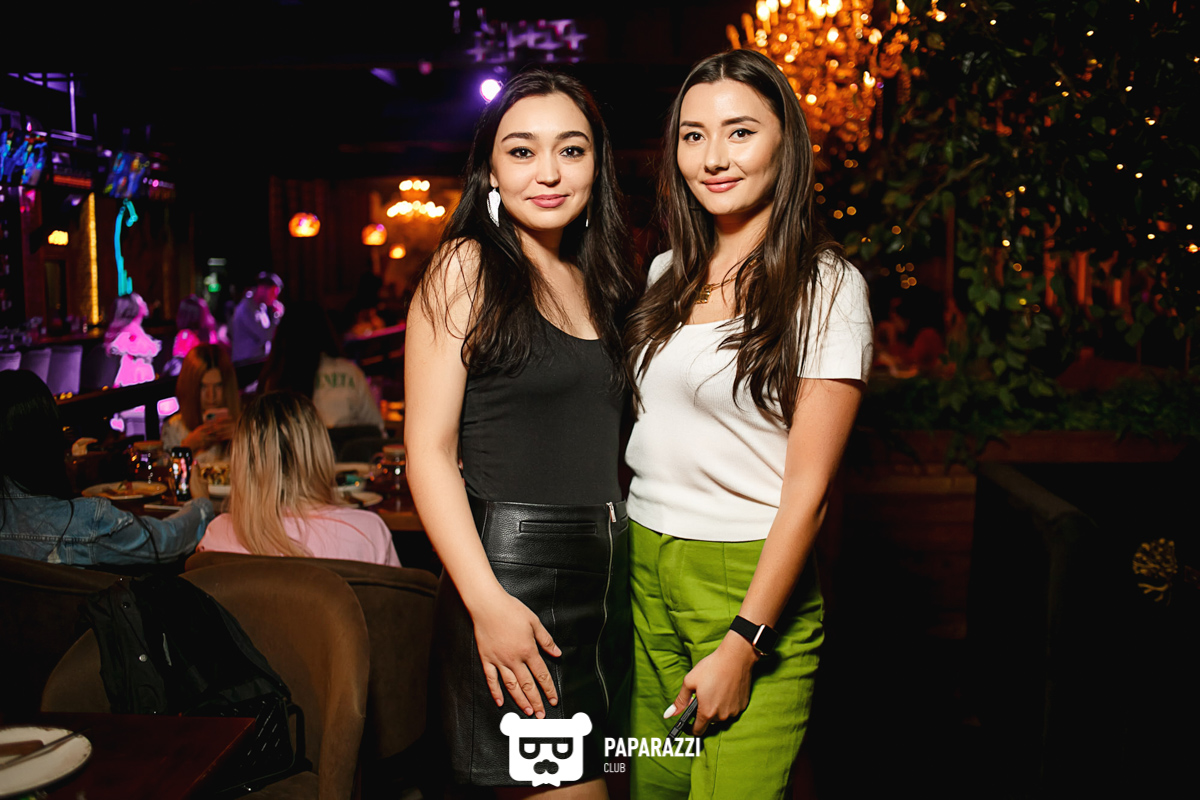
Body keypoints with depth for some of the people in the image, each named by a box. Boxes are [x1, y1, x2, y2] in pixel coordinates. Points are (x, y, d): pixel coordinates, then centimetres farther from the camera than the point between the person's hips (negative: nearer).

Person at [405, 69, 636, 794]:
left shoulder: (599, 282, 13)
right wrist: (488, 602, -19)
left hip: (609, 578, 7)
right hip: (514, 577, -6)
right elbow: (429, 448, -11)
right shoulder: (467, 269, -5)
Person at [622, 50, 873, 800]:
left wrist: (742, 645, -16)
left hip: (752, 579, -5)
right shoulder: (667, 275, 10)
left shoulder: (826, 287, -9)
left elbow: (808, 485, -12)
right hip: (644, 570, 5)